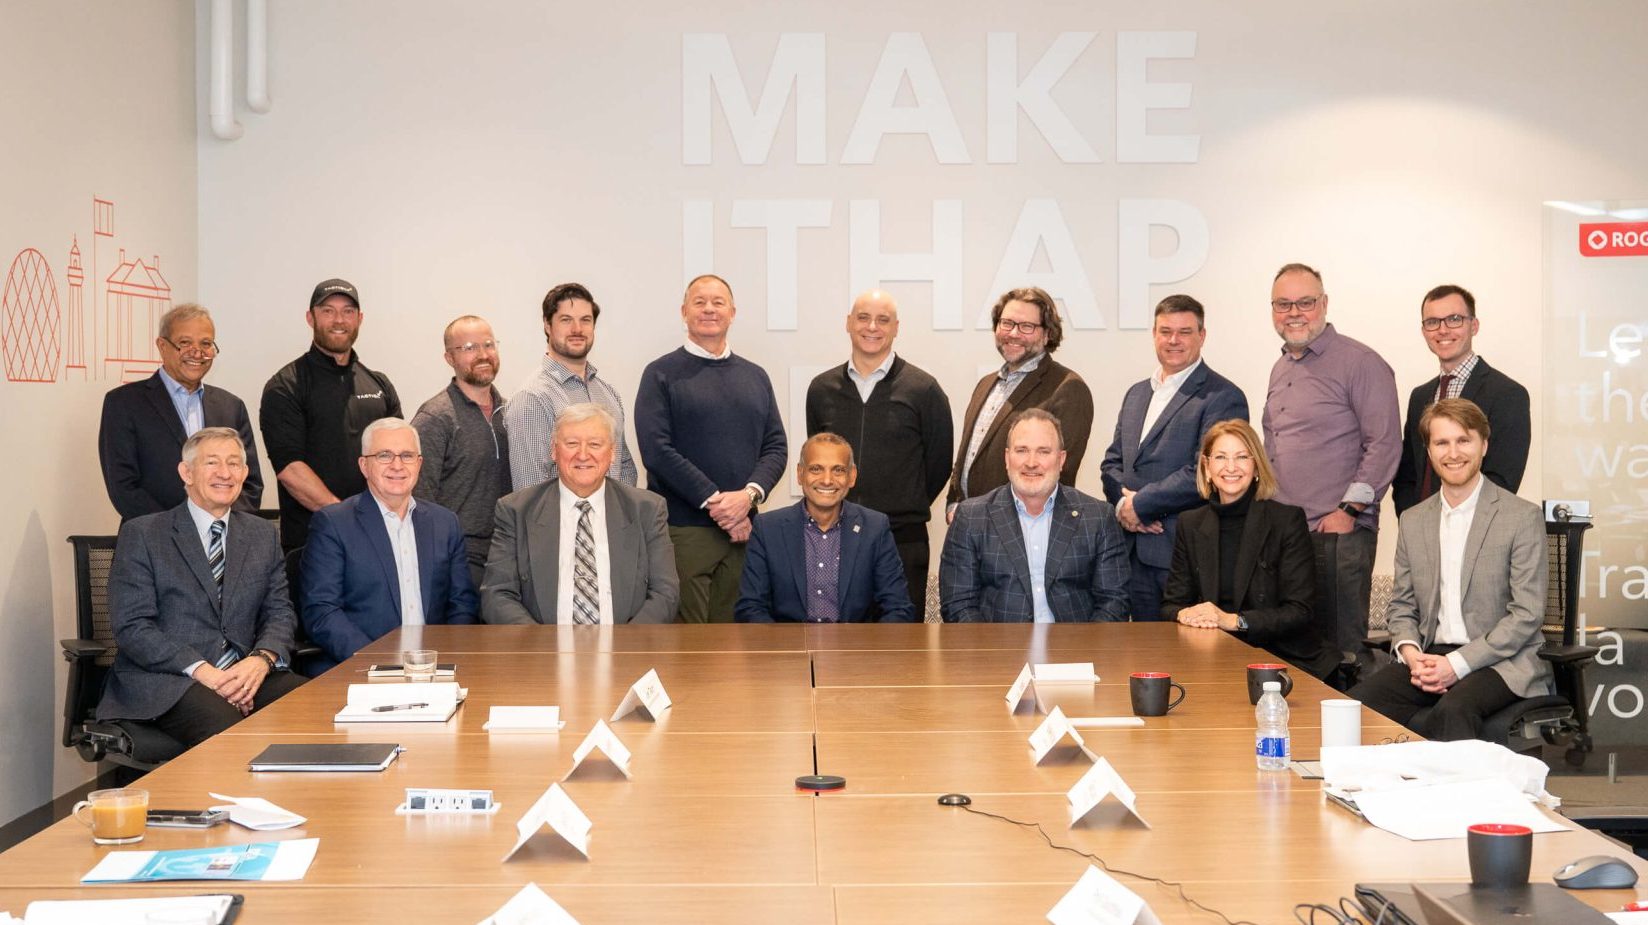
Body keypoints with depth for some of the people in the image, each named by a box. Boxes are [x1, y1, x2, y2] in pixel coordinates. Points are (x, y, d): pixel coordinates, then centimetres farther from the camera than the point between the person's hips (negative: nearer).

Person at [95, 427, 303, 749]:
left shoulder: (263, 534, 18)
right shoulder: (142, 535, 4)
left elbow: (279, 613, 13)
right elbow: (132, 626, -4)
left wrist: (261, 659, -11)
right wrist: (202, 671, -17)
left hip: (246, 675, 4)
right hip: (164, 680, -4)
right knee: (226, 730, -36)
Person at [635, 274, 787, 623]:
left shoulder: (755, 377, 15)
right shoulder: (661, 374, 2)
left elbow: (776, 447, 10)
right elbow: (656, 450, -8)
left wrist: (750, 495, -9)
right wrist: (714, 501, -13)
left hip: (743, 528, 4)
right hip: (683, 529, -4)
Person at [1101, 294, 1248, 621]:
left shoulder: (1222, 397, -6)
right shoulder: (1136, 394, 19)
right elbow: (1112, 462, 17)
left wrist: (1140, 504, -12)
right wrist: (1122, 502, -4)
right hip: (1135, 552, 7)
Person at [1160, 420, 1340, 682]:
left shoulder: (1287, 520, -2)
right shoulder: (1190, 524, 10)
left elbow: (1298, 611, -7)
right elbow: (1171, 603, 11)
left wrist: (1234, 620, -20)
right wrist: (1185, 615, -13)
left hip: (1284, 660, -3)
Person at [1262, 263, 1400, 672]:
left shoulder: (1360, 363, -6)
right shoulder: (1281, 369, 19)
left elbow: (1385, 444, -11)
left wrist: (1349, 511, -14)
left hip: (1338, 533, -7)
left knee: (1342, 650, -5)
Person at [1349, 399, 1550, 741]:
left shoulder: (1523, 517, -2)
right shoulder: (1412, 521, 14)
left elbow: (1527, 614, -7)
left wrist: (1458, 663, -16)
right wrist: (1410, 653, -7)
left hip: (1500, 661, -5)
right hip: (1430, 658, 5)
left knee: (1454, 710, -36)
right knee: (1358, 702, -22)